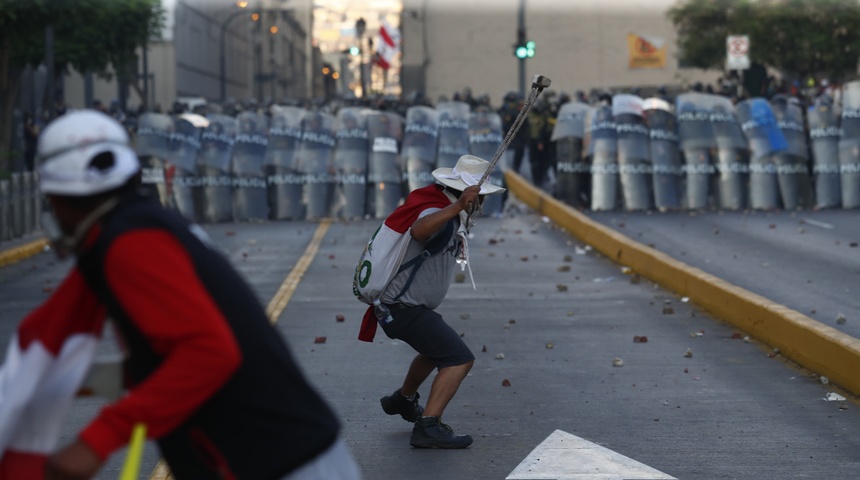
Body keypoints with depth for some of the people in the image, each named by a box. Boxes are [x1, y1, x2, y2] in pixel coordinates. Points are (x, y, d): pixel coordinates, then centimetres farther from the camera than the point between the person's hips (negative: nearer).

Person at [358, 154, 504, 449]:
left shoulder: (450, 215, 11)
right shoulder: (438, 212, -22)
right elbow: (419, 230, -48)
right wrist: (458, 206, -59)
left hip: (400, 304, 11)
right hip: (405, 307, -11)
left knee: (437, 350, 33)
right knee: (460, 359, -19)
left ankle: (403, 400, 54)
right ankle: (427, 427, -26)